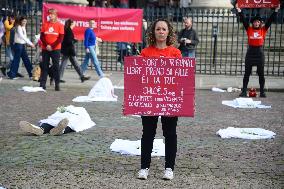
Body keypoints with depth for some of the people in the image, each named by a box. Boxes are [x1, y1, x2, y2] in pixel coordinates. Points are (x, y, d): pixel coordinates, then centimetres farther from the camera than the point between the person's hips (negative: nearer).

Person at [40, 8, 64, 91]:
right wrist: (46, 45, -11)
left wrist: (52, 46, -13)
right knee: (44, 66, 2)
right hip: (45, 49, 2)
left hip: (55, 49, -2)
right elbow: (42, 36, 4)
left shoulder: (59, 25, 0)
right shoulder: (45, 24, 7)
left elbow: (60, 38, -5)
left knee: (56, 66, -2)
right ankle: (42, 84, 5)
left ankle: (57, 84, 0)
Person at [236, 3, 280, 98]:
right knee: (247, 73, 3)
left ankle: (262, 92, 9)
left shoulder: (263, 29, 6)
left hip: (259, 52, 0)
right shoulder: (249, 29, 5)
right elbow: (243, 20, 0)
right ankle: (244, 91, 6)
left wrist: (276, 10, -1)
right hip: (250, 52, 0)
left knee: (261, 74, 4)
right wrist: (239, 10, -7)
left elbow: (270, 20, 3)